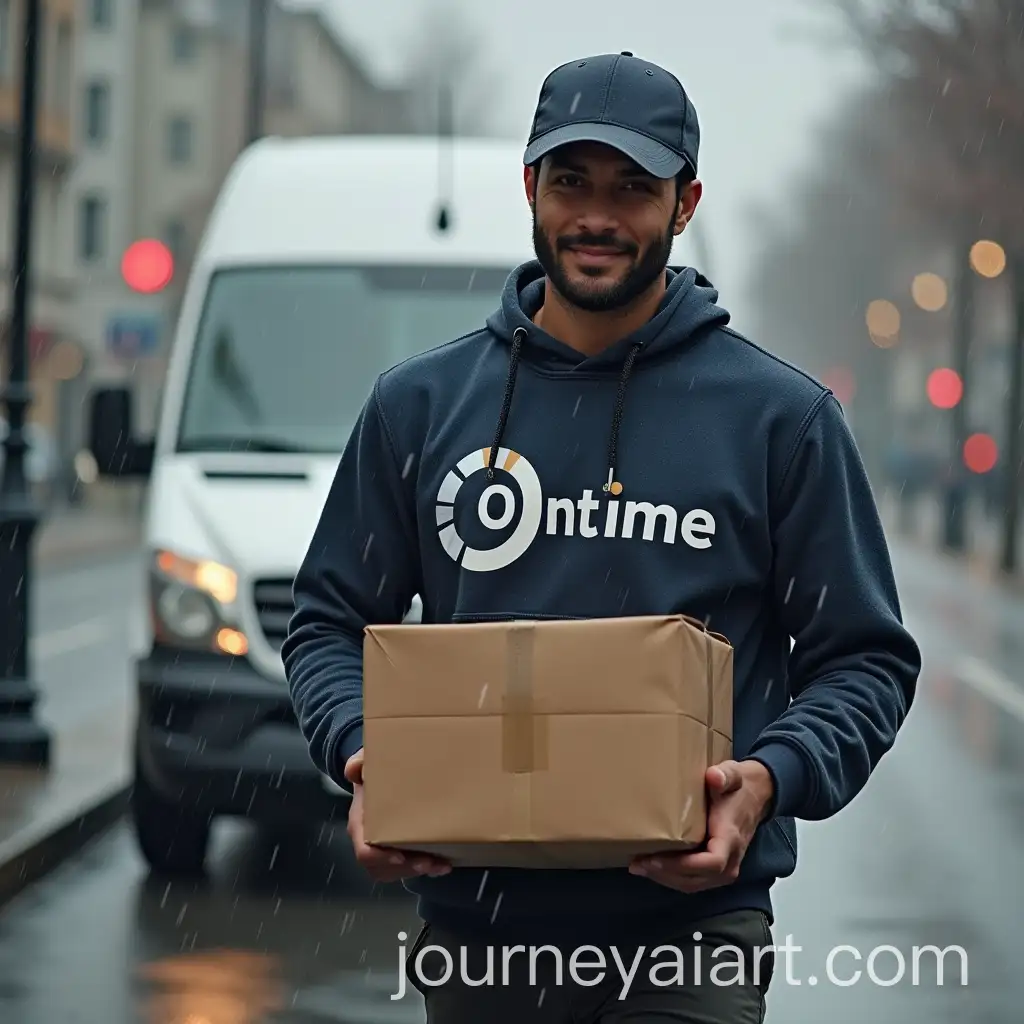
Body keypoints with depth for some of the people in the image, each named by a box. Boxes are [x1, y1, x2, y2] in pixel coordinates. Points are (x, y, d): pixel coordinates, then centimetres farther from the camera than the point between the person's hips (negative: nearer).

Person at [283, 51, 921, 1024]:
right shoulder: (422, 402, 8)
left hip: (689, 925, -3)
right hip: (473, 917, 3)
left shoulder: (779, 415, 2)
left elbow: (863, 656, 4)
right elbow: (331, 622, 13)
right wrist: (362, 754, -8)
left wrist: (769, 778, -16)